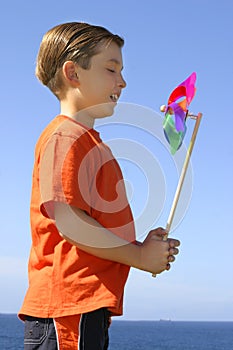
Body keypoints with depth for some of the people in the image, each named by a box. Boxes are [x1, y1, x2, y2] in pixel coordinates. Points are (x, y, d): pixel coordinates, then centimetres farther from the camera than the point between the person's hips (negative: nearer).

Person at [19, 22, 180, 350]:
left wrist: (144, 244, 10)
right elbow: (69, 222, -18)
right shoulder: (65, 136, -9)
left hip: (88, 305, 10)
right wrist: (139, 255, -8)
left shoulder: (88, 140, 22)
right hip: (69, 303, -10)